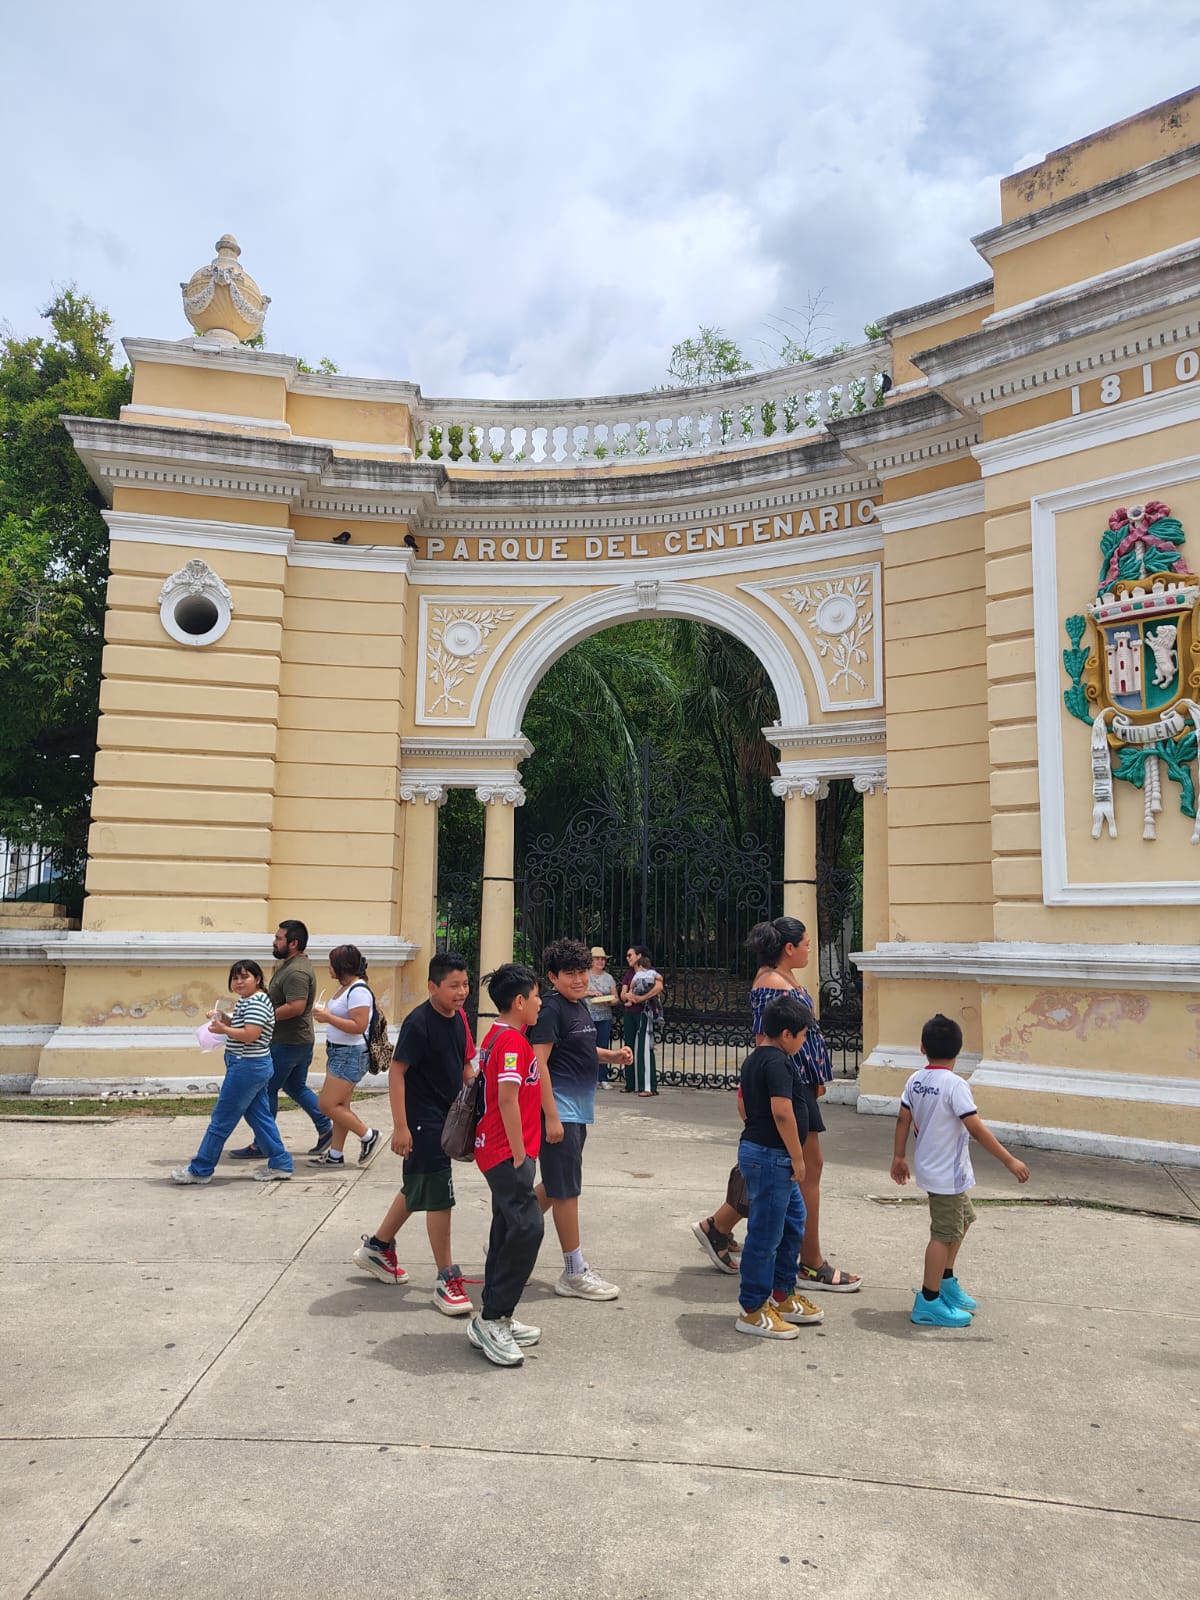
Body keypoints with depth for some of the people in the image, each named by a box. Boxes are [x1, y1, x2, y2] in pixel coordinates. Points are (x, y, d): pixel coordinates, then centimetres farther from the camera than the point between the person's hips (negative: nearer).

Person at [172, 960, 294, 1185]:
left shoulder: (256, 1002, -18)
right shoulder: (245, 1001, 15)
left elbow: (250, 1035, -26)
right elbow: (239, 1026, 20)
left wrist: (223, 1029, -15)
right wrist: (221, 1019, 4)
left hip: (247, 1067, -11)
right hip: (256, 1067, 11)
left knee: (221, 1120, 0)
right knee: (259, 1116, 13)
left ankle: (200, 1170, 10)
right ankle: (280, 1164, 16)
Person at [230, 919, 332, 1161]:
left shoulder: (296, 972, -22)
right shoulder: (290, 964, 13)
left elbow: (296, 1007, -31)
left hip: (287, 1043, -10)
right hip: (300, 1040, 10)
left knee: (267, 1089, 1)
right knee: (296, 1087, 18)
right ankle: (325, 1128, 19)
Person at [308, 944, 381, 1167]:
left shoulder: (358, 991, -19)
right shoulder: (344, 988, 12)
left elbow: (359, 1025, -26)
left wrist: (328, 1017, -22)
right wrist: (324, 1014, 7)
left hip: (350, 1055, -10)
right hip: (338, 1052, 10)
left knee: (327, 1104, -7)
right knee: (340, 1106, 13)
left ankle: (368, 1136, 5)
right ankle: (335, 1155, 20)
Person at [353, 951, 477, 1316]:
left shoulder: (458, 1018, 4)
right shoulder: (419, 1022, -20)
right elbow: (396, 1071, -19)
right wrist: (400, 1126, -21)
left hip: (447, 1118, 8)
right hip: (423, 1121, -8)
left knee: (416, 1189, 20)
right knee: (439, 1197, -4)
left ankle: (377, 1247, 40)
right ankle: (447, 1280, 7)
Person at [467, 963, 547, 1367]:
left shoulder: (497, 1036, 13)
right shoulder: (513, 1041, -18)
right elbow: (508, 1098, -25)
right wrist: (519, 1153, -20)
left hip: (497, 1151, 11)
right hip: (507, 1152, -11)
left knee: (509, 1228, 14)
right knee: (528, 1227, -11)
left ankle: (495, 1319, 22)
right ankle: (491, 1321, -6)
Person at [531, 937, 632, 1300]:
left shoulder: (579, 1005, 12)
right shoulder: (551, 1009, -16)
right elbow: (539, 1063, -20)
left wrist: (611, 1055, 7)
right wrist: (551, 1117, -23)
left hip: (577, 1110, 9)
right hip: (559, 1111, -9)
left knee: (556, 1185, 18)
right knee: (566, 1189, -1)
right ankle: (574, 1273, 10)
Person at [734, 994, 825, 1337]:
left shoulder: (754, 1060, 12)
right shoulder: (778, 1063, -19)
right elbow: (782, 1112, -26)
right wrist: (797, 1158, -18)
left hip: (755, 1150, 11)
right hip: (771, 1157, -11)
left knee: (794, 1221, 20)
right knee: (766, 1234, -1)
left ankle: (782, 1296, 31)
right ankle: (753, 1310, 9)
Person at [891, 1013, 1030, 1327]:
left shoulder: (915, 1080, 2)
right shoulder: (954, 1084, -21)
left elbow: (903, 1120, 7)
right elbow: (976, 1128, -24)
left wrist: (899, 1157, 18)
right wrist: (1010, 1161, -19)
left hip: (931, 1167, 9)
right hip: (947, 1174, -8)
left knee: (962, 1219, 24)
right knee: (945, 1234, 0)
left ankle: (946, 1281, 34)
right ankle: (928, 1303, 7)